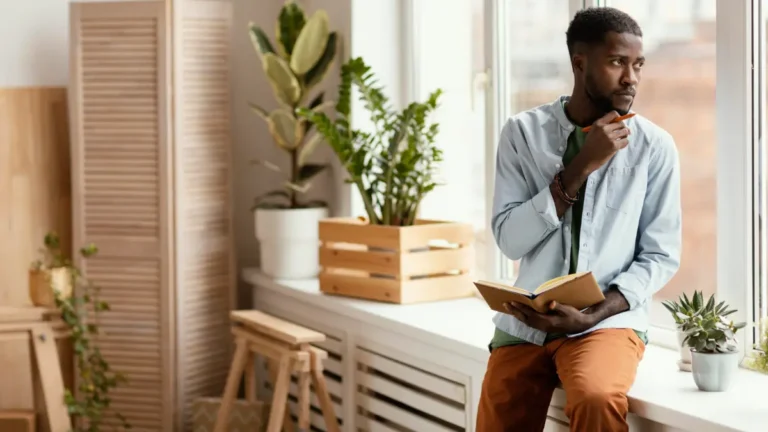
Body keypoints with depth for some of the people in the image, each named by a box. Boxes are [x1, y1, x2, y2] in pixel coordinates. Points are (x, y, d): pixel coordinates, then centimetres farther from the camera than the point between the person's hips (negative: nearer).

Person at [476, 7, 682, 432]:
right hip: (526, 322, 2)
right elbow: (510, 240, -8)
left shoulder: (655, 146, -2)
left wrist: (592, 315, -16)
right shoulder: (523, 132, 0)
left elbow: (661, 256, -1)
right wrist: (581, 166, -16)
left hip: (610, 318, -2)